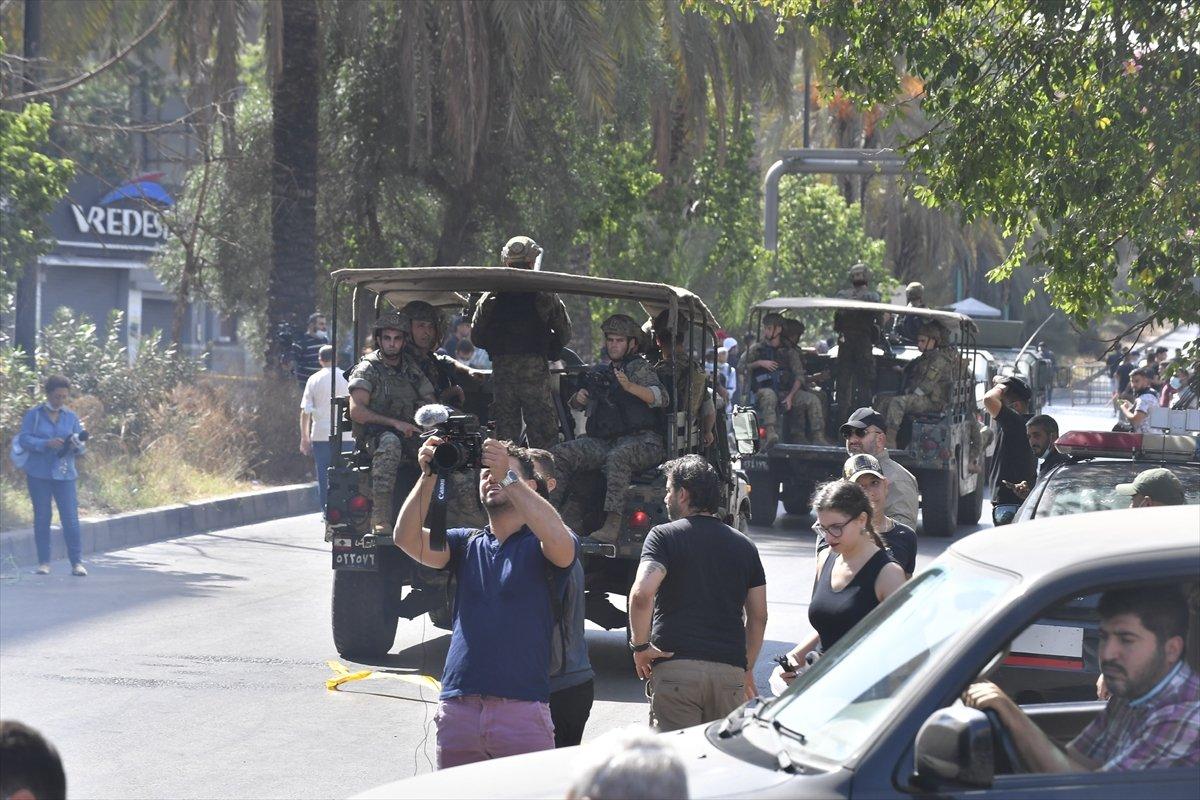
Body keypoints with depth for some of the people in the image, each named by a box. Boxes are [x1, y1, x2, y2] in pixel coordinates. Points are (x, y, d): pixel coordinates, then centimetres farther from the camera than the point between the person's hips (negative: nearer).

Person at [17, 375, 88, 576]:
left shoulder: (71, 417, 10)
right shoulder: (33, 415, 2)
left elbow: (81, 446, 9)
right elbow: (24, 439, -7)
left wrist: (77, 445, -15)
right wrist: (47, 444, -21)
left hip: (64, 474, 1)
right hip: (38, 474, -1)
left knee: (71, 518, -7)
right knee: (42, 517, 3)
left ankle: (77, 562, -5)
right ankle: (43, 562, 10)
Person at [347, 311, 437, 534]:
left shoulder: (414, 371, 18)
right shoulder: (368, 369, 2)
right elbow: (356, 412, -11)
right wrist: (395, 423, -20)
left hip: (410, 438, 5)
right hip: (373, 437, -5)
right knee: (390, 442, -40)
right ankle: (380, 517, -46)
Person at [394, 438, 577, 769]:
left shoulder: (538, 546, 4)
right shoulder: (466, 543, 16)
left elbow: (557, 539, -20)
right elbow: (407, 538, 1)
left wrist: (509, 478, -21)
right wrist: (428, 476, -12)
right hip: (456, 707, 4)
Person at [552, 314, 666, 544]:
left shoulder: (639, 367, 4)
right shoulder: (601, 372, 24)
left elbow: (660, 398, -13)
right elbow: (576, 404, 32)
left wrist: (629, 386, -29)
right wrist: (578, 398, 7)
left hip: (641, 440, -7)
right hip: (604, 442, 7)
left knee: (618, 456, -40)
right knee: (559, 454, -12)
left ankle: (612, 525, -48)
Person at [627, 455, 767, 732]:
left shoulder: (664, 536, 0)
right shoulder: (744, 545, 16)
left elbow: (642, 593, -16)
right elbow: (758, 617, 17)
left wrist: (640, 646, -5)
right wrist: (747, 669, 26)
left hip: (675, 665, -4)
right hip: (731, 671, 4)